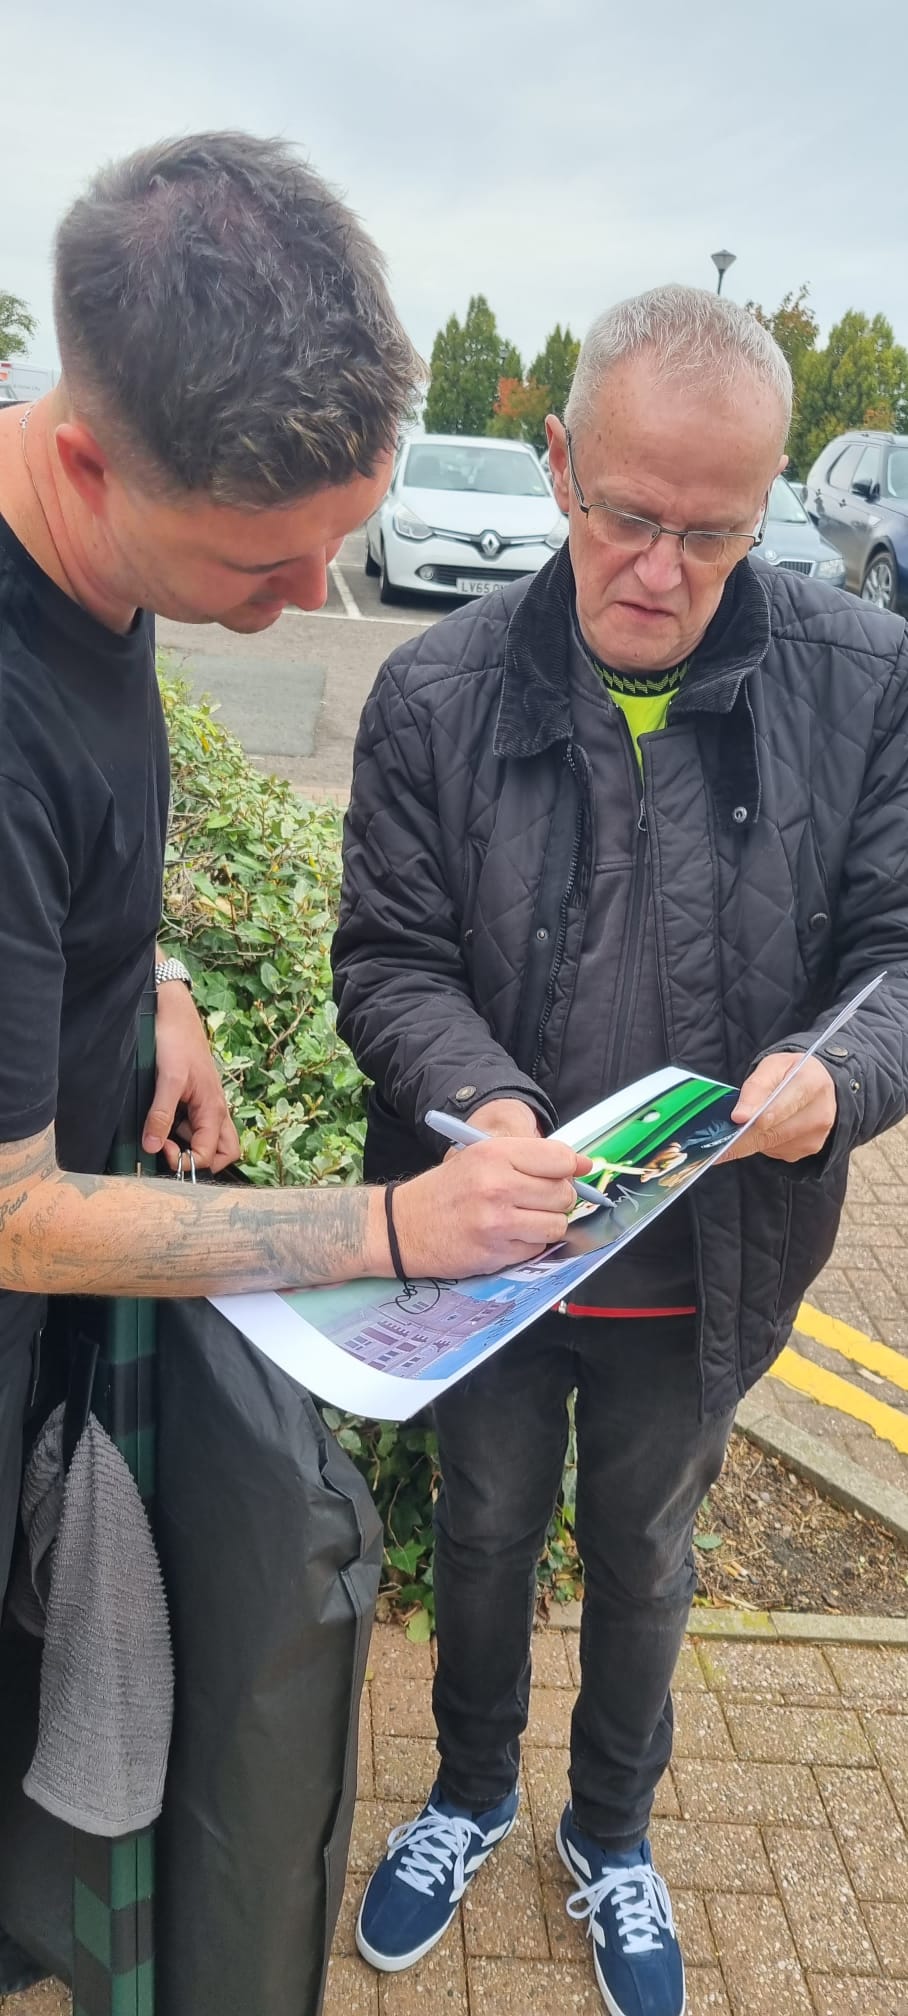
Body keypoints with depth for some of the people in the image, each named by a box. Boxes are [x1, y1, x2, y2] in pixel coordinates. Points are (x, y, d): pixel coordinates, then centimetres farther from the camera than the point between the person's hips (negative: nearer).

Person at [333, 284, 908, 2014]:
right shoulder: (439, 691, -13)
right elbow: (387, 955, -9)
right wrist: (480, 1095, -27)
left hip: (710, 1265, 1)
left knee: (642, 1558, 24)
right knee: (483, 1533, 24)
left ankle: (611, 1832, 55)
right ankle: (471, 1791, 56)